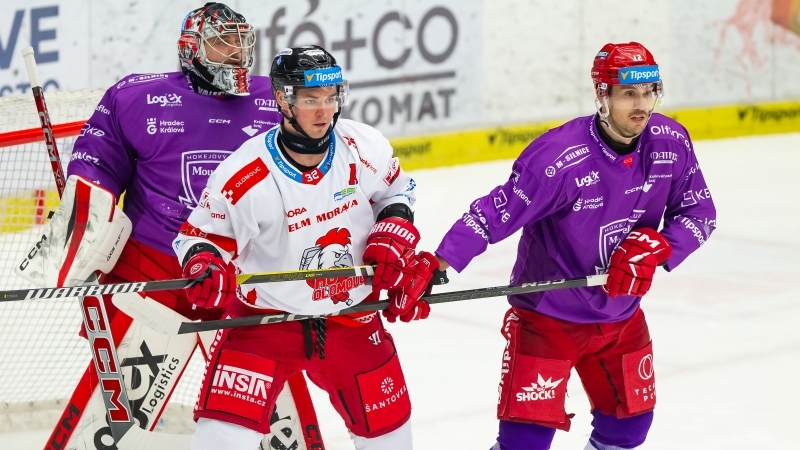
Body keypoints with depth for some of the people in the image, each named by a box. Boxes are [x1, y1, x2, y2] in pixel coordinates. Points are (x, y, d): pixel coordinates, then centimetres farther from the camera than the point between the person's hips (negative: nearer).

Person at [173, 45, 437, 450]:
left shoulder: (364, 148, -10)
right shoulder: (243, 177, -23)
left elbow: (396, 189, 11)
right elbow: (203, 232, -9)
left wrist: (392, 239, -5)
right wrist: (205, 266, -30)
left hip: (351, 317, 4)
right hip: (265, 317, -4)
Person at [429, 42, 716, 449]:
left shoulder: (672, 144, -10)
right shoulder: (558, 157, -28)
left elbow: (700, 213, 0)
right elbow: (491, 215, -29)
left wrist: (656, 247, -19)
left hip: (621, 316, 6)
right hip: (547, 317, -6)